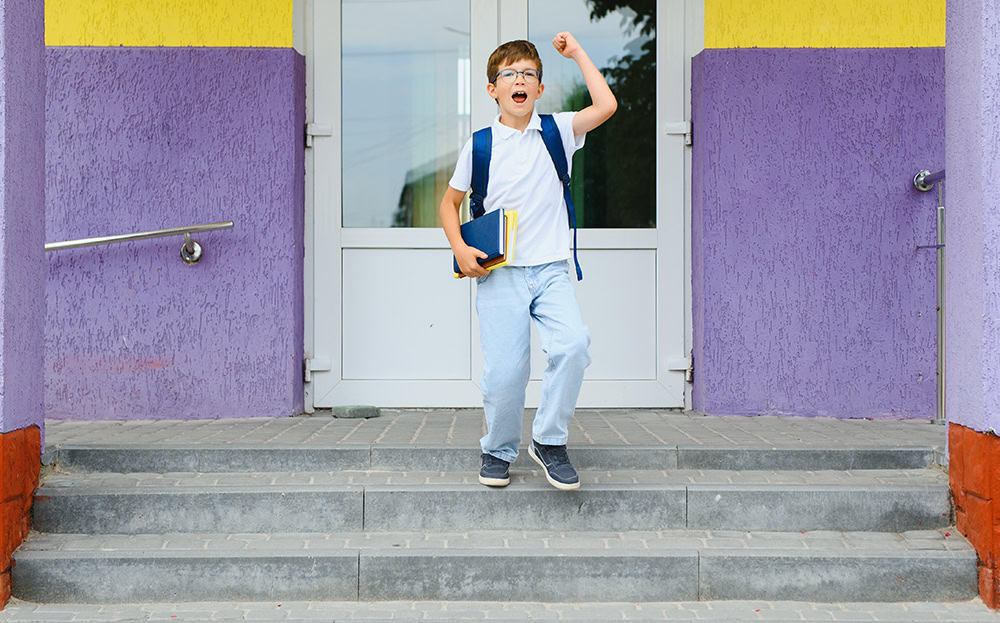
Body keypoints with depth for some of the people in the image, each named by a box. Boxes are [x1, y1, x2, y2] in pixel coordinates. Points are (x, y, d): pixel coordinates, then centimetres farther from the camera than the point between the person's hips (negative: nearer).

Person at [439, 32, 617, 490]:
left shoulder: (555, 132, 6)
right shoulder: (480, 144, 5)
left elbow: (606, 105, -8)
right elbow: (450, 202, 15)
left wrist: (577, 53, 0)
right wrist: (459, 249, -1)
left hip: (551, 270, 1)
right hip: (499, 273, 0)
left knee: (573, 344, -23)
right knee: (504, 370, -6)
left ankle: (549, 441, -3)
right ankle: (498, 450, 21)